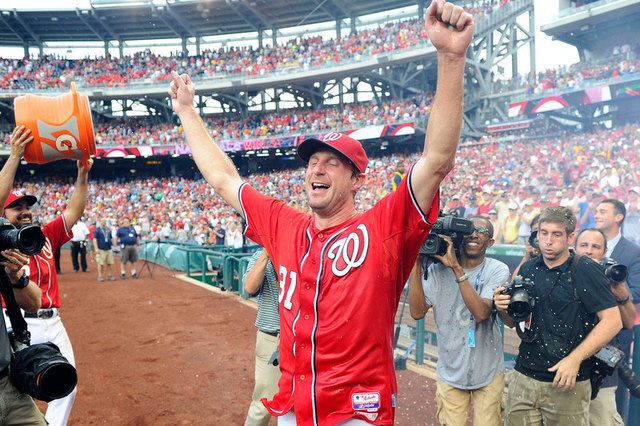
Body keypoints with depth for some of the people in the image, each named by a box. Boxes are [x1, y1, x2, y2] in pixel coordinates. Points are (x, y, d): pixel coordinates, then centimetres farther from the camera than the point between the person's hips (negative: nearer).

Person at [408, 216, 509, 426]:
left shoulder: (498, 270, -9)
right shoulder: (438, 269, -5)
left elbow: (481, 312, -25)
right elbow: (417, 312, -15)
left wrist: (456, 267, -28)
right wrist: (417, 262, -19)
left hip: (488, 371, -1)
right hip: (450, 371, 1)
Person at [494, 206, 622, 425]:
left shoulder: (586, 270, -8)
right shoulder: (528, 269, 6)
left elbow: (613, 321, -13)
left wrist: (574, 359, -20)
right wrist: (503, 309, -9)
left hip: (569, 385, -4)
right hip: (523, 379, 4)